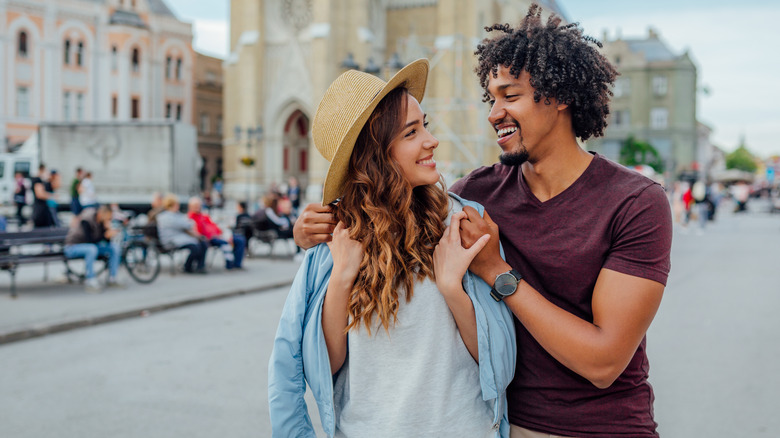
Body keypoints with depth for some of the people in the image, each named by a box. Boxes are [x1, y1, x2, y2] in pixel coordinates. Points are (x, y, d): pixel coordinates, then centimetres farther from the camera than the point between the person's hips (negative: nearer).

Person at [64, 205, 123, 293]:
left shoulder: (102, 221, -4)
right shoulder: (86, 220, -25)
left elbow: (107, 242, -5)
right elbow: (90, 240, -31)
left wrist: (108, 229, -21)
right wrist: (105, 235, -38)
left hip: (91, 246, 7)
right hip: (73, 247, -7)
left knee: (115, 247, -9)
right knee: (92, 249, -40)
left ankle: (112, 279, -6)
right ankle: (90, 281, -34)